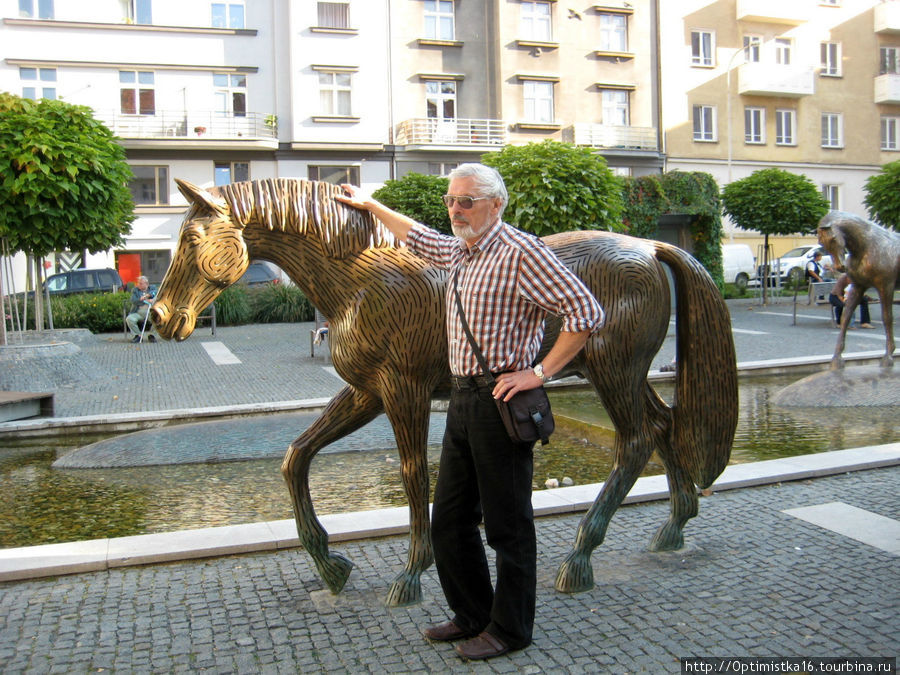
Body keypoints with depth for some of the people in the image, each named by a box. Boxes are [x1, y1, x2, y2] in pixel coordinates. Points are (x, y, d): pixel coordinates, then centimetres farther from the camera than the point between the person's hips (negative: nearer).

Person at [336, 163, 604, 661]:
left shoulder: (520, 252, -13)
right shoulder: (459, 252, 13)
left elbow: (586, 312, -17)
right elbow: (419, 238, 35)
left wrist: (539, 373, -17)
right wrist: (369, 205, 41)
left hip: (500, 401, -9)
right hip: (462, 398, 9)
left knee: (507, 525, 3)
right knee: (449, 522, 14)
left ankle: (510, 630, 19)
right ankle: (472, 615, 30)